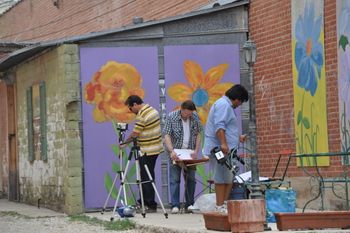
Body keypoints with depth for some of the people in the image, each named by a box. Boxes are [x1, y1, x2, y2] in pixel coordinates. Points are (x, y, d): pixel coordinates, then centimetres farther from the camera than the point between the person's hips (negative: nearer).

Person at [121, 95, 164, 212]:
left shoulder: (141, 116, -18)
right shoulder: (153, 110, 11)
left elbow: (135, 134, -15)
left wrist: (125, 143, 1)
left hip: (147, 151, -9)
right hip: (156, 147, 9)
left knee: (146, 178, -4)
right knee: (148, 176, 15)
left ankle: (151, 205, -3)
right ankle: (144, 201, 21)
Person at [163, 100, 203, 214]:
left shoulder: (195, 117, 1)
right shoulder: (172, 117, -8)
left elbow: (198, 134, 6)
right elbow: (167, 135, -12)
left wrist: (196, 150, -7)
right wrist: (171, 151, -24)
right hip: (175, 153, -3)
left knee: (191, 178, 2)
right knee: (175, 179, -7)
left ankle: (189, 205, 9)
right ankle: (175, 205, -8)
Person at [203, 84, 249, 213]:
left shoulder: (227, 105, 25)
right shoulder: (223, 105, -11)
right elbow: (219, 126, -22)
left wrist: (238, 137, 42)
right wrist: (223, 143, -29)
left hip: (225, 149, 11)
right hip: (220, 149, -11)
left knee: (228, 178, 11)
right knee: (222, 178, -10)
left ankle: (224, 204, 14)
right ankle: (220, 206, -10)